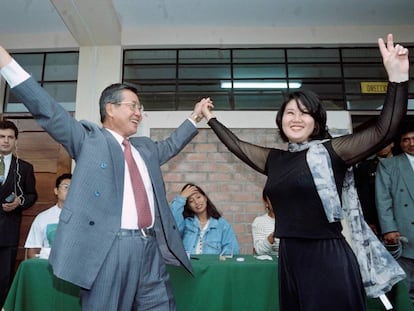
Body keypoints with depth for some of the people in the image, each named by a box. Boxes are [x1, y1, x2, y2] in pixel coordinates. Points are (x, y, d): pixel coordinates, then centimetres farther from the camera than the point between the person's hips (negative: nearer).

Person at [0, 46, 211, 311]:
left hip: (152, 248, 6)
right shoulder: (89, 138, 6)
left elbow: (170, 146, 40)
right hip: (108, 248, -5)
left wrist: (194, 118, 42)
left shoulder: (145, 148, 23)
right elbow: (49, 111, -2)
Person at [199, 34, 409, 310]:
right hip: (289, 257, 6)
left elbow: (384, 130, -13)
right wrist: (212, 119, 23)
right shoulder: (275, 159, 9)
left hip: (328, 257, -5)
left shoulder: (332, 151, -5)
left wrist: (398, 77, -22)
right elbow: (237, 146, 19)